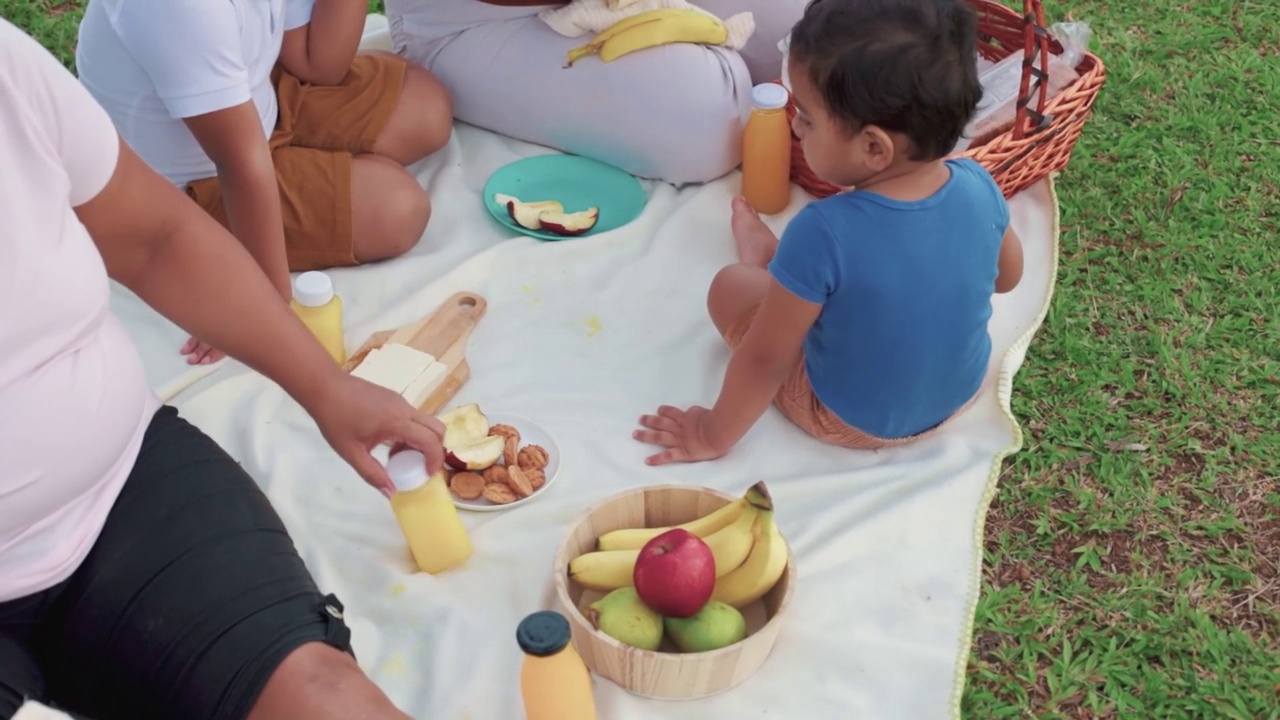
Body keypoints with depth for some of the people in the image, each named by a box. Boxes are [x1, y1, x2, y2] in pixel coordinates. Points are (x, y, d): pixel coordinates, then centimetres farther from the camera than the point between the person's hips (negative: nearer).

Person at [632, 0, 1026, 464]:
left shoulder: (824, 233, -36)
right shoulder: (979, 186, -21)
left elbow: (765, 359, -25)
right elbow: (1007, 277, 0)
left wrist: (713, 435, -9)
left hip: (853, 422, -4)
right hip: (961, 394, 5)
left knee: (731, 287, 10)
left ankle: (763, 263, 40)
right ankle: (773, 261, 48)